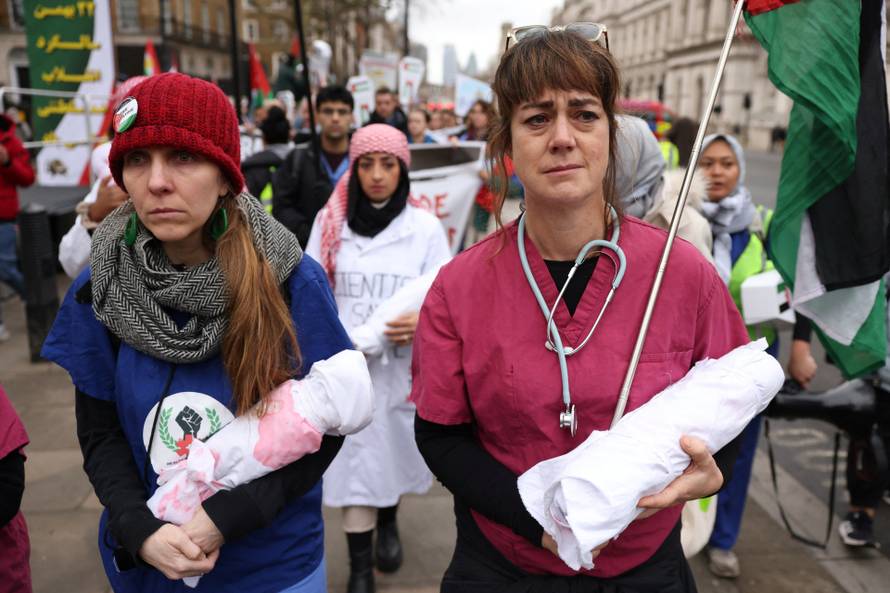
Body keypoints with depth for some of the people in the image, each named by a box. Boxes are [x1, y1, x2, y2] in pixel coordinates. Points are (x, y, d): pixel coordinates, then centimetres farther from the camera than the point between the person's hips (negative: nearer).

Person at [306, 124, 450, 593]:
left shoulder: (425, 227, -4)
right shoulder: (329, 221, 0)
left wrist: (422, 323, -26)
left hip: (403, 363, 0)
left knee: (396, 448, 17)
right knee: (353, 461, 2)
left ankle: (388, 522, 47)